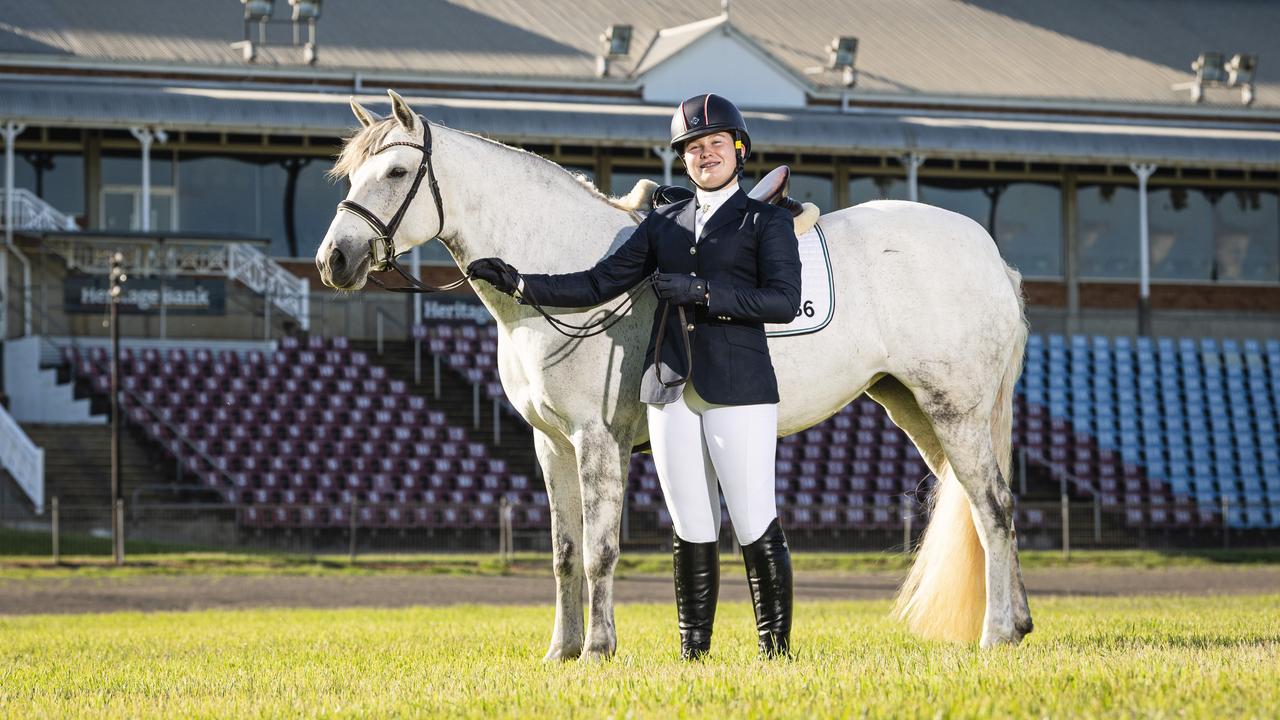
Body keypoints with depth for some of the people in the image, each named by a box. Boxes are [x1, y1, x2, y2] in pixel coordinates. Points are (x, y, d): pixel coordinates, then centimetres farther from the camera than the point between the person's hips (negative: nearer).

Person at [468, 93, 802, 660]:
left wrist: (702, 291, -17)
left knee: (756, 527, -5)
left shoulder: (767, 222, 2)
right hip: (672, 393, 5)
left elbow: (784, 301, -11)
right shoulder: (664, 224, 16)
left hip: (739, 393, -5)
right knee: (691, 533, 7)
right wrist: (522, 286, 5)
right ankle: (693, 653, 10)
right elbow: (599, 285, 14)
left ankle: (777, 651, 0)